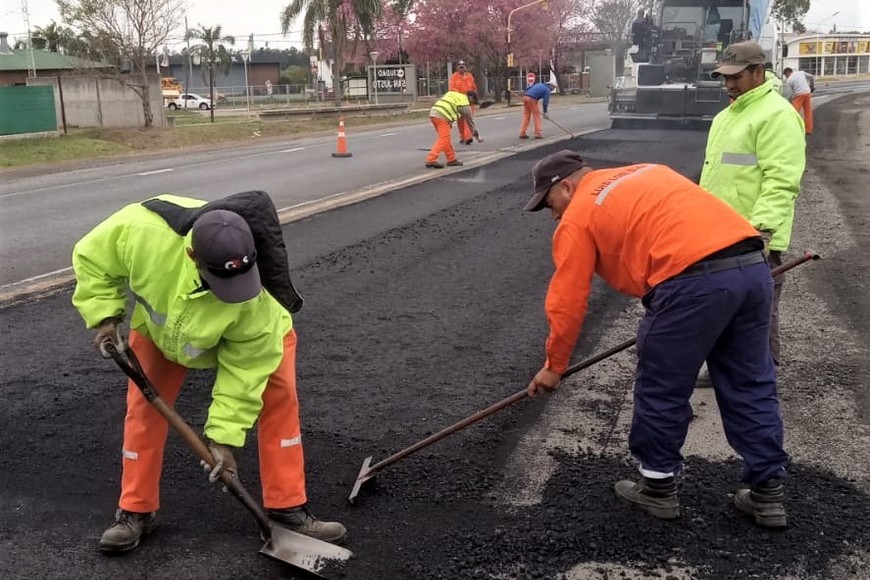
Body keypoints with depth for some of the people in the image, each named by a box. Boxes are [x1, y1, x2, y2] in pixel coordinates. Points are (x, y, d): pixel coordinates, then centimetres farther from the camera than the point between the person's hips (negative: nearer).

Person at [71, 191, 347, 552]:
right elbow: (92, 257, -20)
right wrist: (105, 315, -25)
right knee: (144, 406, -1)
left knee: (279, 400, -13)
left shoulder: (259, 300, -44)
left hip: (253, 334, -1)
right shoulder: (143, 230, -43)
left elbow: (247, 366, -31)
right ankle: (136, 511, 15)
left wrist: (225, 436, -28)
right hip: (159, 323, 2)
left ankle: (288, 508, -2)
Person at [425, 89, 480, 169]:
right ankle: (431, 160, -18)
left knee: (446, 139, 14)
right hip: (442, 116, -9)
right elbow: (470, 120, 13)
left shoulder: (452, 94, 28)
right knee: (443, 140, -9)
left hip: (433, 113, 9)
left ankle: (452, 159, 19)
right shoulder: (465, 103, 6)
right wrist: (476, 134, 24)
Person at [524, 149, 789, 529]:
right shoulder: (646, 173, 29)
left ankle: (658, 487, 26)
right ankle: (767, 493, 27)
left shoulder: (578, 216, 8)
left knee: (661, 389, 11)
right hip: (752, 265, 8)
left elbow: (566, 301, 9)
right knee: (751, 386, 17)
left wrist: (554, 366, 19)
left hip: (694, 281, -8)